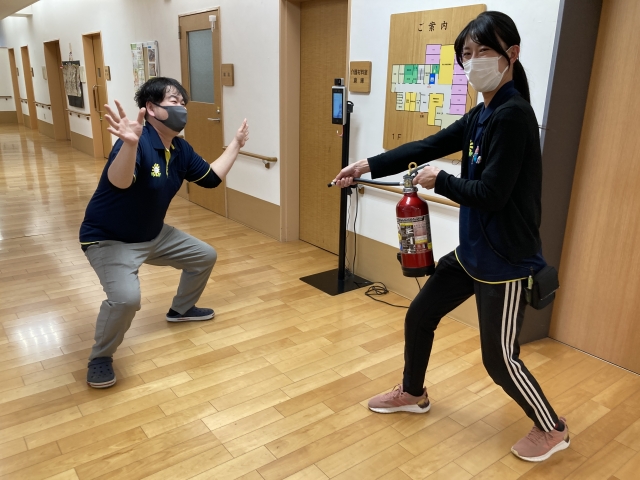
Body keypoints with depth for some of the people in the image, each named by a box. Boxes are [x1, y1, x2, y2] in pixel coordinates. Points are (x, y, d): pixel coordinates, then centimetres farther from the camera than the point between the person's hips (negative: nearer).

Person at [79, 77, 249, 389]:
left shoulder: (180, 150, -2)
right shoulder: (138, 143, -29)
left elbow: (212, 178, 11)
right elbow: (119, 182, -48)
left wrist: (236, 144, 13)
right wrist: (129, 143, -67)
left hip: (153, 234, 9)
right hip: (109, 239, -9)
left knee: (205, 256, 17)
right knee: (126, 297, -32)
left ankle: (181, 309, 41)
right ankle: (100, 357, -2)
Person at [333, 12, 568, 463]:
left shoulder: (514, 114, -21)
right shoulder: (481, 115, 7)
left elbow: (490, 195, -25)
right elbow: (427, 147, 8)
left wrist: (439, 180, -10)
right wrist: (367, 166, 2)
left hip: (506, 260, -9)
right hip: (472, 251, 9)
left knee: (499, 358, 5)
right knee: (419, 316, 17)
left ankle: (552, 429, 33)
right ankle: (412, 393, 42)